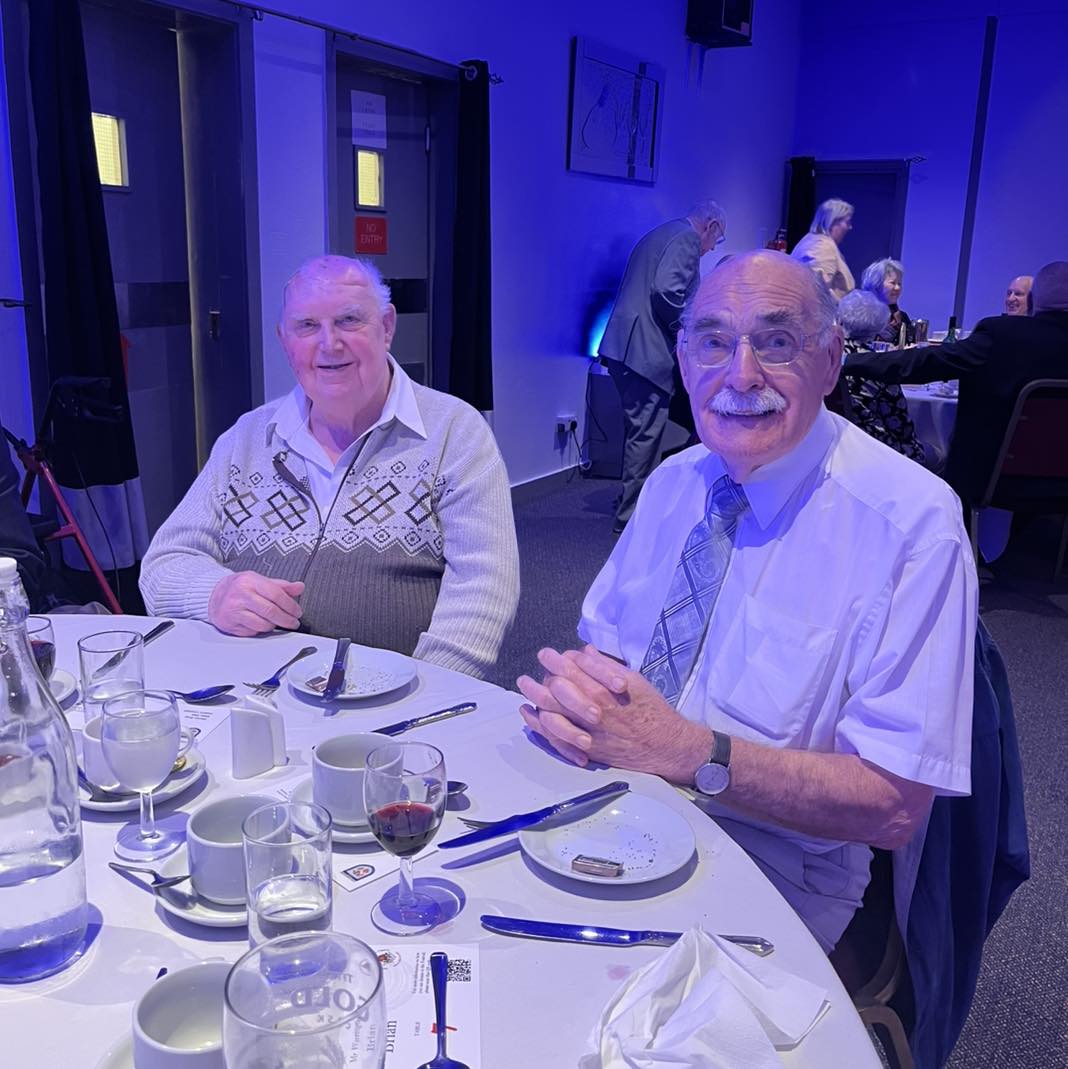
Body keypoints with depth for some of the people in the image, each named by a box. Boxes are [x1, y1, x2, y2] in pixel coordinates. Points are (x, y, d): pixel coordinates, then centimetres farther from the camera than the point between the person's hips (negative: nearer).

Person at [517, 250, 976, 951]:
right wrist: (575, 693, -15)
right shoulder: (674, 483, 5)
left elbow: (895, 804, -18)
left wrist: (687, 750, -26)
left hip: (770, 866, -5)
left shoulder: (913, 521, -15)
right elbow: (601, 643, 10)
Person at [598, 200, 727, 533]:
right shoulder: (687, 238, -6)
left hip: (626, 347, 10)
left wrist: (683, 329, 28)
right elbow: (667, 291, -21)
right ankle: (632, 515, 1)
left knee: (639, 432, 18)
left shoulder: (659, 235, 24)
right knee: (645, 434, -4)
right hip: (647, 351, -10)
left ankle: (631, 503, 28)